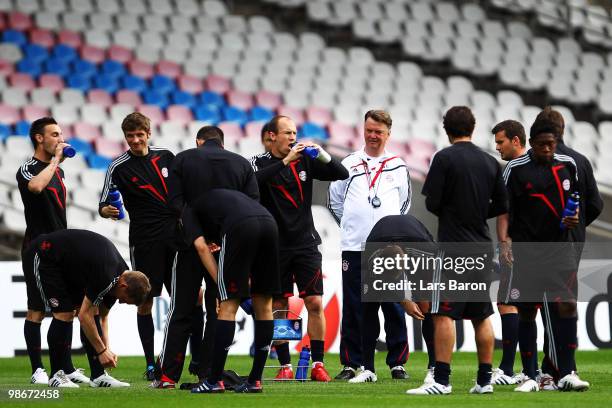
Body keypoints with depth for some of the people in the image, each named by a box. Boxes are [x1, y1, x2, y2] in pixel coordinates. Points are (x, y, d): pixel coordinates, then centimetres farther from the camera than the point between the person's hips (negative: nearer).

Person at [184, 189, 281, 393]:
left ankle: (215, 381, 4)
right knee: (263, 306, 13)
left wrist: (221, 284, 8)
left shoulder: (190, 213, 26)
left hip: (240, 227, -5)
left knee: (228, 306, 2)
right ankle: (255, 380, 16)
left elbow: (201, 246, 9)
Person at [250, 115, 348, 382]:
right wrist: (285, 161, -27)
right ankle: (285, 367, 9)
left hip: (305, 243, 1)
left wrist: (323, 155, -14)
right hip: (275, 247, -1)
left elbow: (342, 174, 4)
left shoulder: (304, 160, 6)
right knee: (279, 307, 2)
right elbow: (255, 181, -23)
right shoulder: (260, 162, -1)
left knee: (315, 303, -5)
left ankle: (318, 365, 0)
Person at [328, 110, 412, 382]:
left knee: (394, 308, -1)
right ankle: (351, 364, 5)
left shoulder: (398, 166, 10)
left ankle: (397, 364, 5)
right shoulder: (349, 164, 9)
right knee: (353, 309, 0)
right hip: (354, 248, 0)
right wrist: (352, 226, 13)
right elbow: (334, 200, 17)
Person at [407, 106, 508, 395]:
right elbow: (501, 206, 12)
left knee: (444, 315, -6)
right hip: (482, 247, 6)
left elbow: (432, 203, -10)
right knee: (481, 316, 11)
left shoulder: (444, 158, -7)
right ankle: (485, 380, 11)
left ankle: (442, 380, -12)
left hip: (453, 245, -6)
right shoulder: (490, 162, 8)